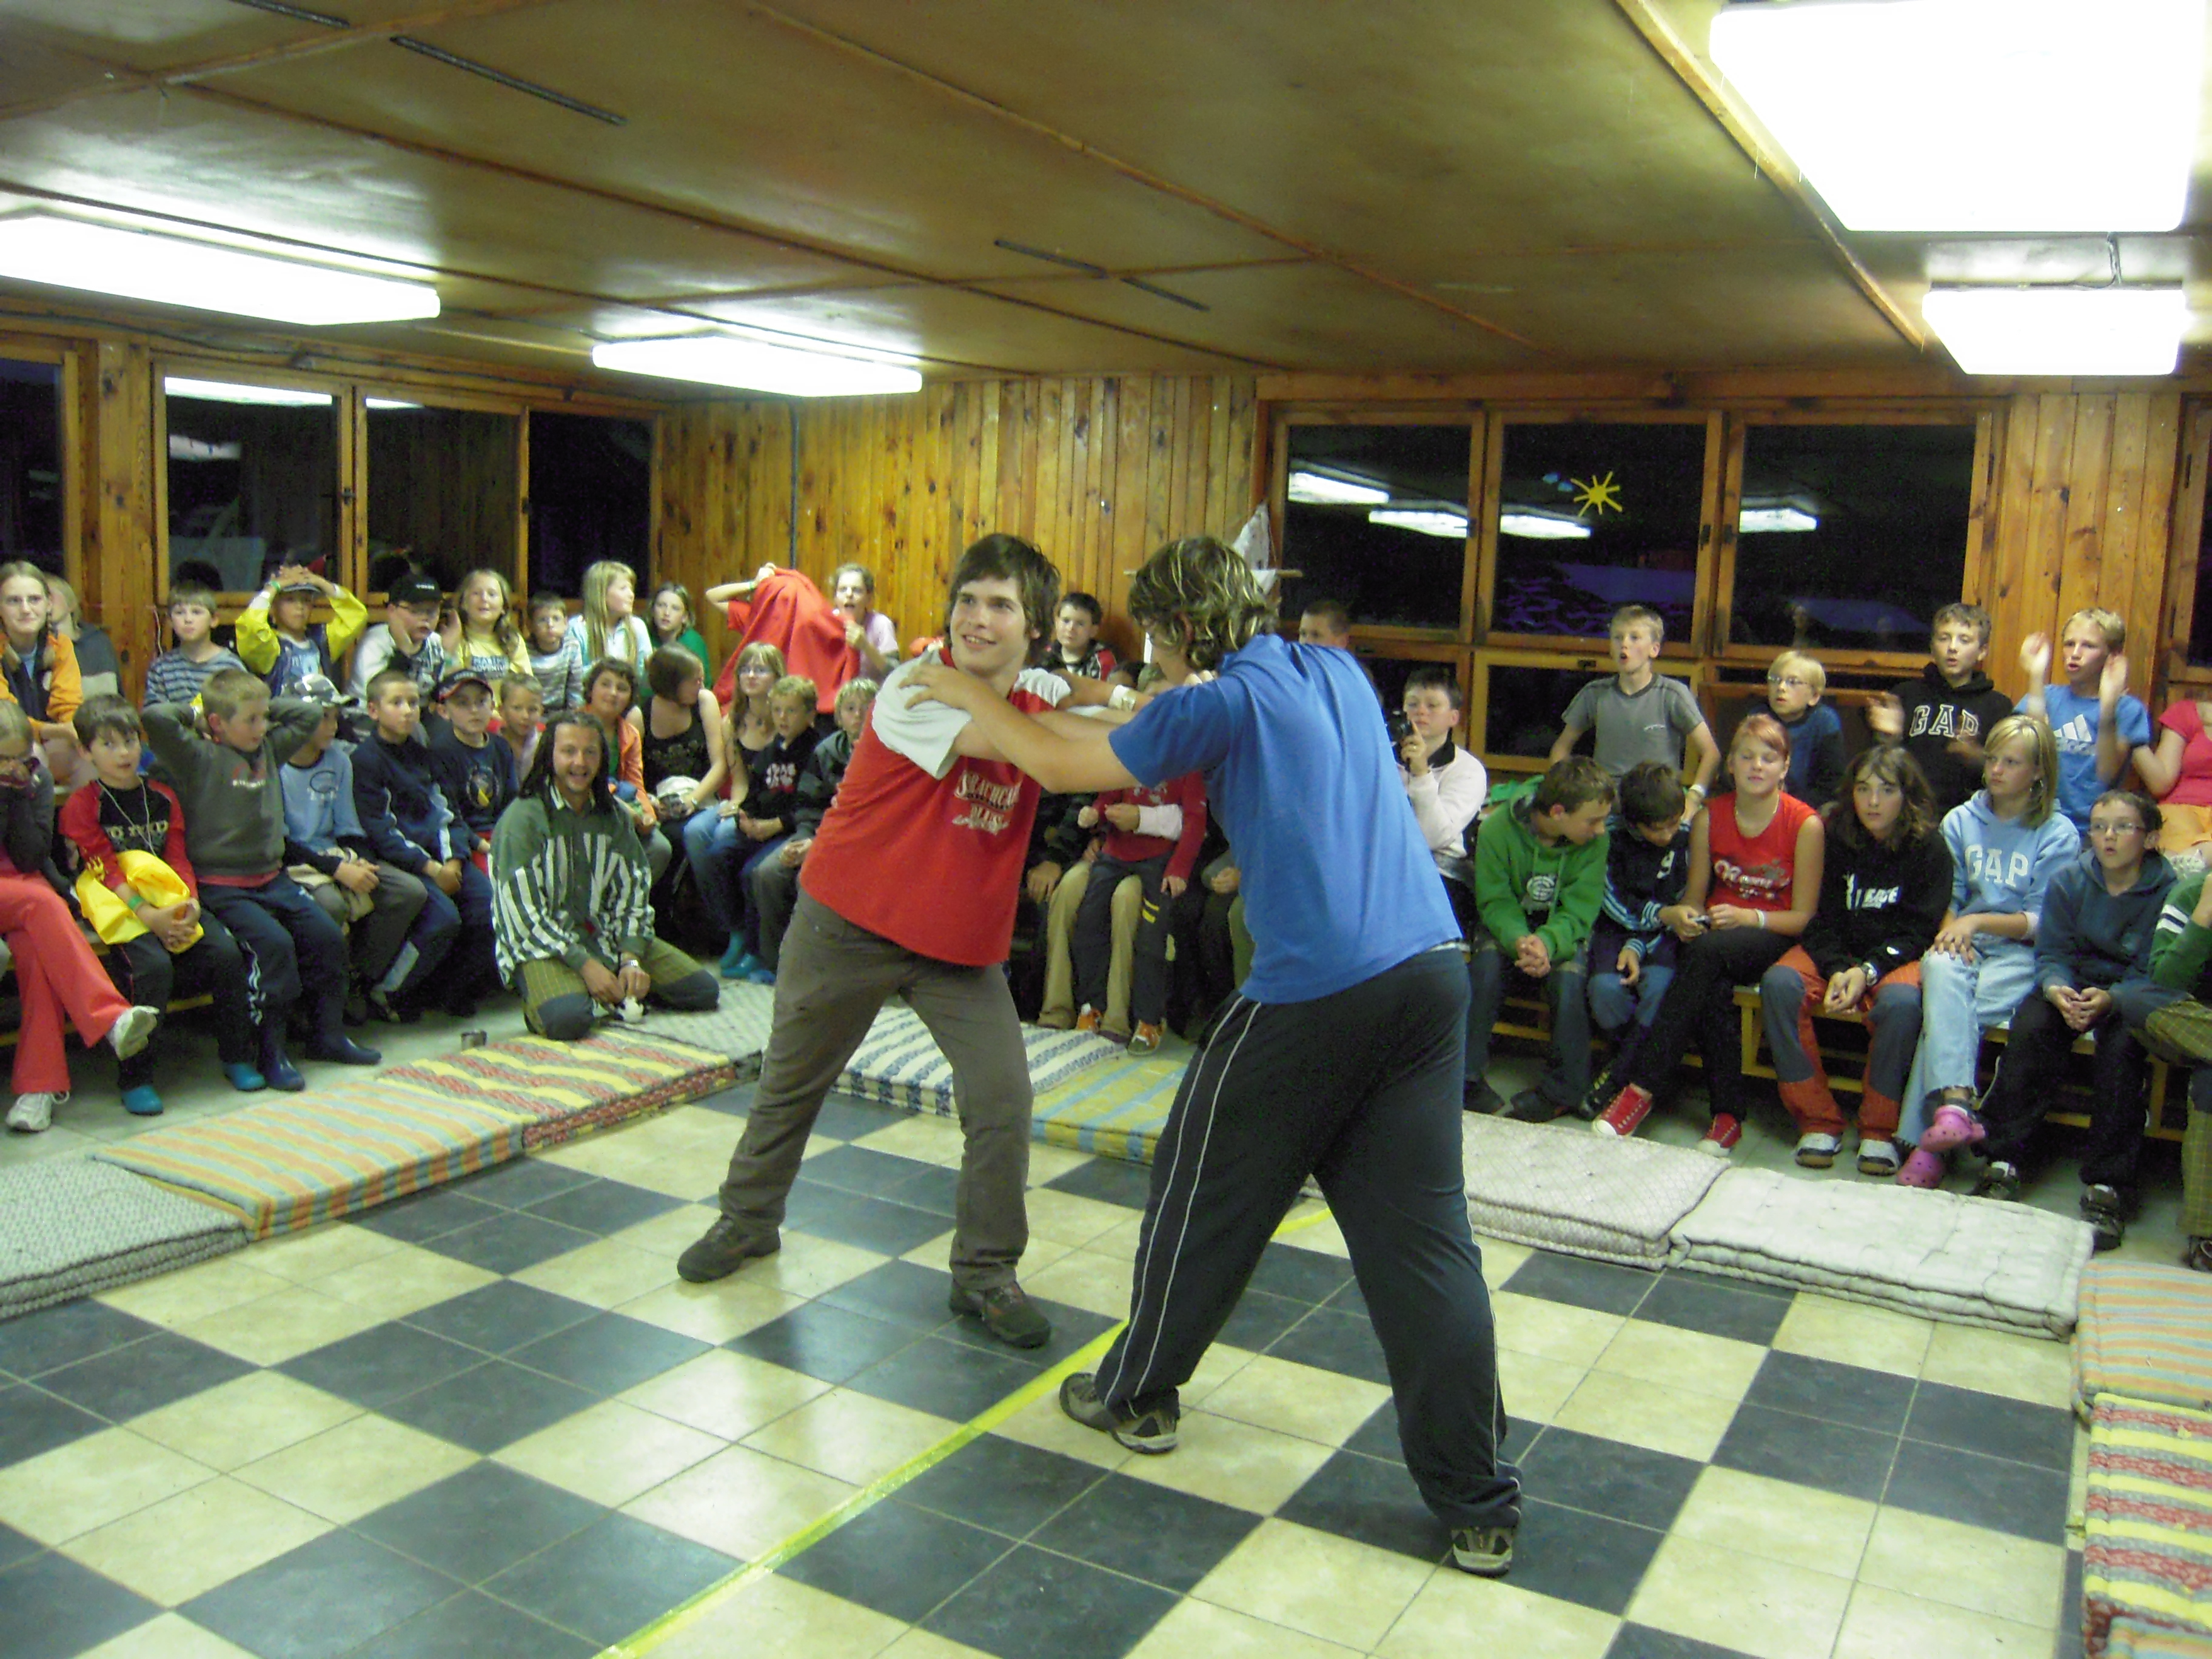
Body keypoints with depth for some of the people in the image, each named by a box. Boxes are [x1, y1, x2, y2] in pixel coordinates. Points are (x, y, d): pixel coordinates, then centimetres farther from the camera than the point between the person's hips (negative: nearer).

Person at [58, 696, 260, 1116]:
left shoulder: (162, 798, 15)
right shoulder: (82, 807, 0)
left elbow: (179, 859, 8)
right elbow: (105, 869, -10)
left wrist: (191, 903, -13)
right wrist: (148, 915, -23)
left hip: (172, 903, 5)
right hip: (118, 906, -4)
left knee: (226, 953, -19)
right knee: (153, 965, -31)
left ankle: (237, 1057, -3)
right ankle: (135, 1079, -20)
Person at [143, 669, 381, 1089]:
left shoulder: (269, 749, 12)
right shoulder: (199, 759, -7)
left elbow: (310, 714, 22)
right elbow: (157, 717, -22)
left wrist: (267, 706, 12)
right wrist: (193, 714, -5)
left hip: (272, 878, 7)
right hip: (221, 887, -7)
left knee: (328, 936, -4)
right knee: (274, 943, -25)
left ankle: (328, 1035, 12)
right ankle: (271, 1052, -13)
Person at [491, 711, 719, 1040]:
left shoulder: (614, 815, 8)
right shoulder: (524, 818, -11)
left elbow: (635, 890, 5)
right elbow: (523, 910, -16)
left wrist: (631, 959, -12)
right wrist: (585, 964, -22)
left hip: (607, 936, 5)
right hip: (542, 947, -5)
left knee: (704, 990, -6)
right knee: (567, 1018, -35)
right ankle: (543, 998, -1)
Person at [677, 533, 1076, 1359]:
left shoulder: (1044, 695, 1)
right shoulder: (913, 687, -19)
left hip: (963, 936, 4)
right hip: (852, 919, -3)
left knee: (1003, 1101, -6)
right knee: (791, 1079, 14)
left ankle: (986, 1273, 13)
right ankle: (747, 1221, 40)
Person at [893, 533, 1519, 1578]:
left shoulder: (1222, 703, -5)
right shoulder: (1336, 673, 17)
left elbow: (1062, 767, 3)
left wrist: (968, 698, 17)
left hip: (1317, 991, -7)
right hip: (1431, 966, 7)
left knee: (1204, 1191, 14)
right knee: (1422, 1230, 8)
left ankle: (1137, 1397, 34)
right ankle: (1479, 1507, 10)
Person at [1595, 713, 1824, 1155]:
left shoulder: (1805, 824, -9)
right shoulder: (1710, 817, 3)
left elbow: (1803, 917, -7)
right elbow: (1695, 894, 9)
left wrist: (1748, 917, -24)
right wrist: (1686, 915, -15)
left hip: (1773, 938, -3)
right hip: (1715, 936, 3)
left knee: (1706, 951, -36)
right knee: (1713, 989, -34)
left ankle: (1642, 1089, -36)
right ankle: (1728, 1114, -24)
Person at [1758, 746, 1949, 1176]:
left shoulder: (1929, 847, -5)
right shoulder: (1836, 837, 1)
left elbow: (1919, 930, -8)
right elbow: (1823, 919, 0)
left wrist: (1868, 971, -23)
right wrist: (1837, 970, -18)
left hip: (1900, 956, -3)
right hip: (1835, 951, 3)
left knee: (1900, 1003, -37)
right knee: (1778, 984, -27)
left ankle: (1879, 1129, -17)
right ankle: (1819, 1120, -18)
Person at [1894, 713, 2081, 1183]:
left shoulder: (2059, 835, 4)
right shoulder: (1960, 821, 16)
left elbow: (2043, 922, -1)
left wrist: (1977, 922, -14)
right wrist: (1952, 933, -7)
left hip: (2020, 952, -2)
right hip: (1964, 940, 3)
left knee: (1950, 1009, -33)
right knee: (1942, 971, -36)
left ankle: (1926, 1137, -36)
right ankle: (1955, 1102, -52)